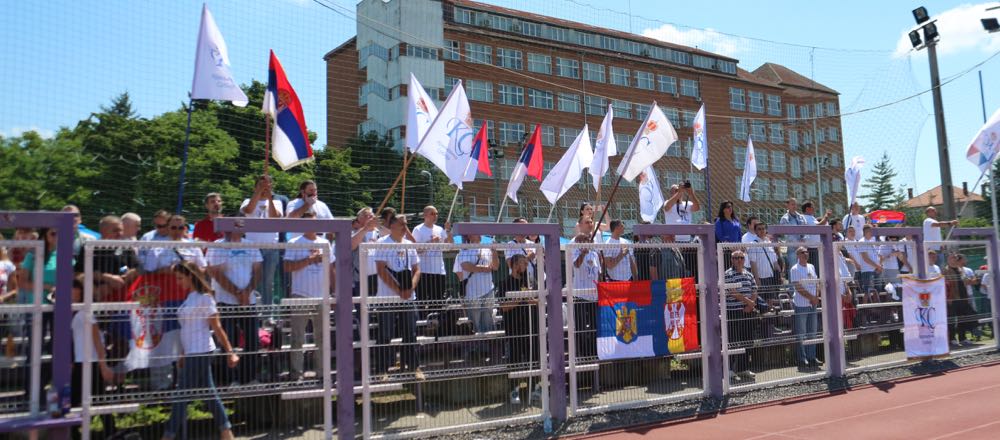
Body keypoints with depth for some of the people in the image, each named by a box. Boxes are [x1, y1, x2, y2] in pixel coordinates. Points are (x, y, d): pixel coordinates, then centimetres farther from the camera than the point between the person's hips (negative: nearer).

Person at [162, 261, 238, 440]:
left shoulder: (204, 298, -11)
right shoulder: (189, 298, 13)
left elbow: (217, 328, -12)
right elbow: (187, 328, 15)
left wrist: (230, 352, -13)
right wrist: (183, 355, 15)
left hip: (200, 352, -9)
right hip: (191, 352, 9)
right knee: (209, 393, 11)